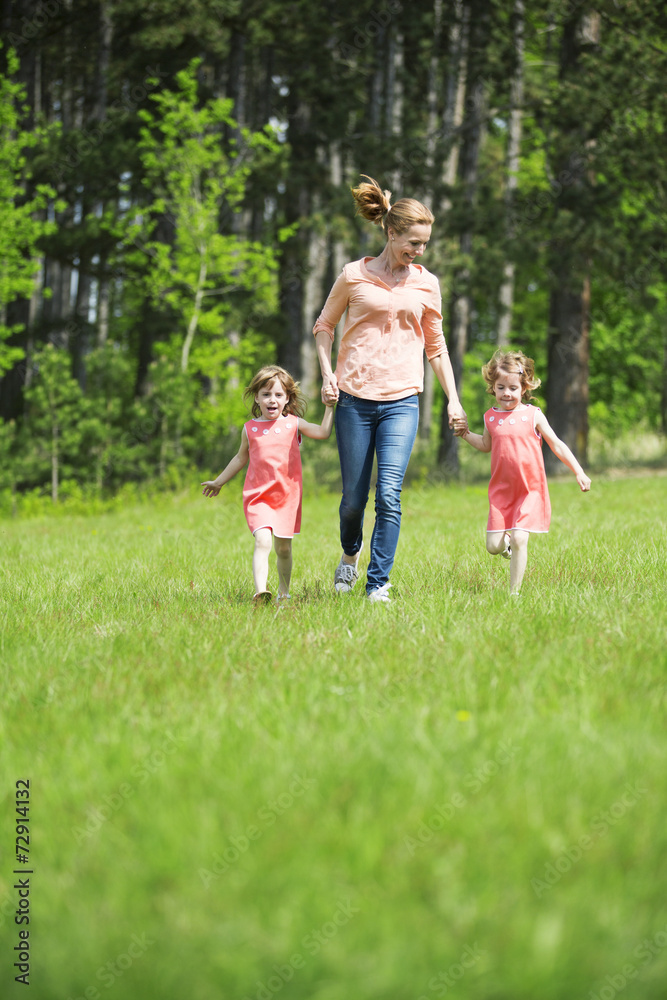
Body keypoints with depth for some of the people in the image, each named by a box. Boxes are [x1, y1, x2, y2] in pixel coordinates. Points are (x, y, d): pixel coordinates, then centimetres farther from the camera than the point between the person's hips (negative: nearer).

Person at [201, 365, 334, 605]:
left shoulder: (293, 423, 2)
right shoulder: (250, 428, 4)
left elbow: (323, 432, -5)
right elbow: (241, 458, 19)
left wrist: (329, 406, -9)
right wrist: (219, 482, 27)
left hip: (287, 495, 1)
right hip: (258, 496, -1)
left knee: (283, 548, 12)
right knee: (262, 541, -22)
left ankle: (283, 593, 31)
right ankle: (260, 592, -34)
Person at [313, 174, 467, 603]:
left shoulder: (426, 284, 8)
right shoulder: (354, 276, 1)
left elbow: (435, 345, 16)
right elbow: (324, 325, 12)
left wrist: (453, 400, 13)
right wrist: (327, 373, -1)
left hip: (402, 402, 1)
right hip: (354, 397, -1)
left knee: (389, 495, -13)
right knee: (354, 498, 5)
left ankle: (379, 584, -7)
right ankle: (350, 554, 36)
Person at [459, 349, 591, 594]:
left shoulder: (533, 415, -4)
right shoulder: (491, 417, 4)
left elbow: (557, 445, 1)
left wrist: (578, 472, -3)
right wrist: (465, 433, 11)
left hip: (530, 491, -3)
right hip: (501, 491, 3)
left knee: (519, 540, -15)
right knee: (493, 546, -3)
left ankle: (514, 591, -3)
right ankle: (506, 542, 35)